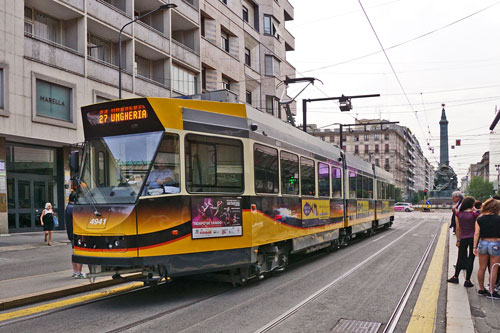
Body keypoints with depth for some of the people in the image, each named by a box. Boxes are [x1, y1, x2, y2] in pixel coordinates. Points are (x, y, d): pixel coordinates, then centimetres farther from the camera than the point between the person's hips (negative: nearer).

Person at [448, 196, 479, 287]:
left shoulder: (459, 214, 0)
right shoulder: (474, 214, -11)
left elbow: (458, 228, 4)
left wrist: (458, 240, 10)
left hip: (463, 238, 3)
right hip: (473, 238, -3)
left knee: (460, 258, 16)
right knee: (470, 259, 4)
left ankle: (455, 277, 24)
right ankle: (467, 281, 7)